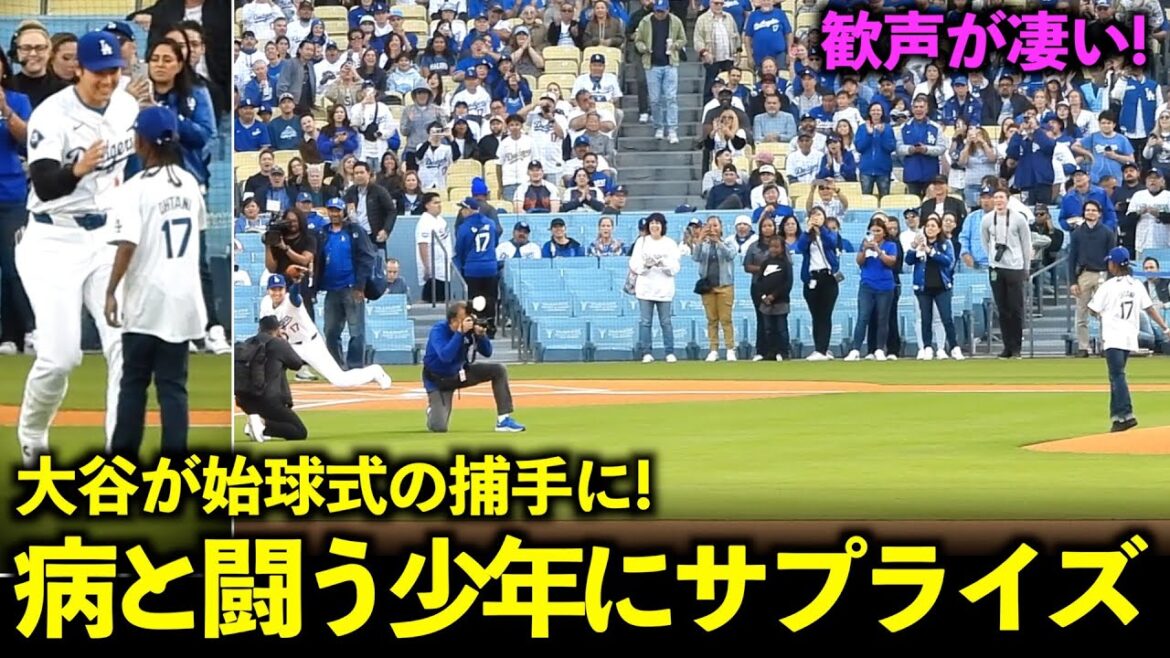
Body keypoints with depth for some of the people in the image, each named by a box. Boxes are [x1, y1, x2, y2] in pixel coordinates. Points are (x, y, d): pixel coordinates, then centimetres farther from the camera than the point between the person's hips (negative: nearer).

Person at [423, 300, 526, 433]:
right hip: (439, 380, -5)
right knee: (439, 427, -19)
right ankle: (433, 408, 20)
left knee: (499, 370, -14)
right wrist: (460, 332, -42)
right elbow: (446, 356, -41)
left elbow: (487, 353, -8)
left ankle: (504, 420, -10)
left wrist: (481, 335, -27)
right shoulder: (439, 331, -26)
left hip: (462, 373, 5)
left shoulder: (470, 328, -12)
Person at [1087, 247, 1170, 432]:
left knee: (1117, 375, -12)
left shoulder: (1108, 286, -7)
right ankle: (1117, 415, 16)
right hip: (1130, 338, 6)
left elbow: (1093, 311, -2)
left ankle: (1126, 415, -24)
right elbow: (1150, 309, 5)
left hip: (1114, 338, -6)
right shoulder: (1137, 285, 8)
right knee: (1116, 375, 16)